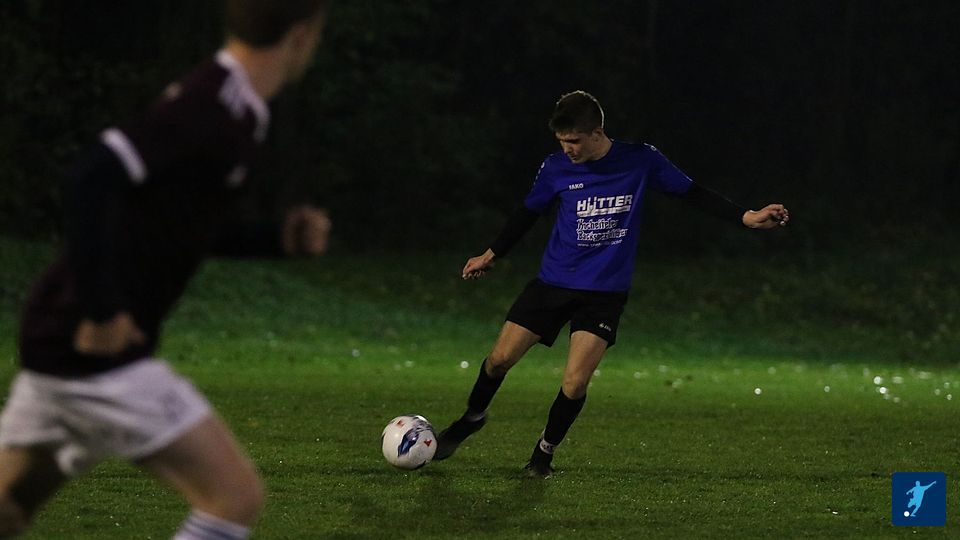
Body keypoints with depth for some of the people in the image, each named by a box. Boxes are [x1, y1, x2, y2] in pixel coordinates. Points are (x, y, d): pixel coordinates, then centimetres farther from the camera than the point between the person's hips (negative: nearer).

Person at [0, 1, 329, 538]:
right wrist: (101, 310, -24)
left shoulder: (229, 110, 13)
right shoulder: (210, 106, -17)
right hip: (97, 352, -10)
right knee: (238, 497, -10)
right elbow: (93, 180, -28)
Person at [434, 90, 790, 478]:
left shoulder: (641, 162, -9)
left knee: (575, 383, -14)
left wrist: (747, 217, -6)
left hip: (605, 292, -2)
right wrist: (490, 255, 19)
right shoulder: (556, 168, -4)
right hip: (553, 282, 2)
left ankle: (545, 450, 11)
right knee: (500, 358, -1)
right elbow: (528, 213, 12)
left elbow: (692, 194, 1)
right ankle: (472, 418, 29)